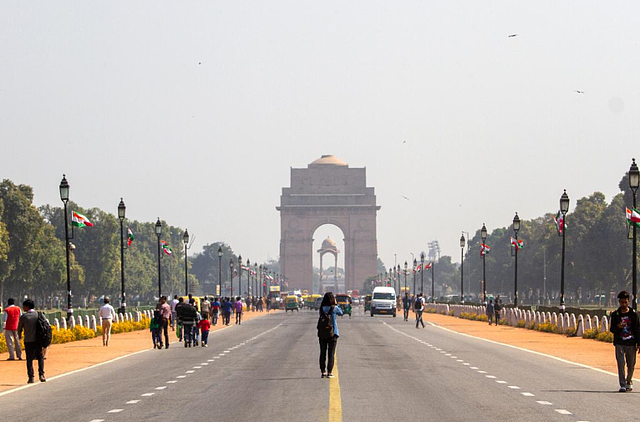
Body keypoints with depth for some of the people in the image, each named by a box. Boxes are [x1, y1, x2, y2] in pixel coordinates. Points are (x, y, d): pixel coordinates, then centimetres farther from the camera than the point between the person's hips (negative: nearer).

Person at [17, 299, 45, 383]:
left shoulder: (23, 316, -6)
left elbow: (19, 328, 5)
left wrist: (19, 336, 26)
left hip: (28, 341, -1)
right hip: (38, 340, 1)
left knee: (29, 359, 6)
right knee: (40, 357, 14)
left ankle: (31, 377, 2)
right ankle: (41, 374, 1)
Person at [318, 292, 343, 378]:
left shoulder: (321, 309, -2)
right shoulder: (334, 308, -8)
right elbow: (341, 313, 10)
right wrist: (336, 304, 20)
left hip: (322, 334, 3)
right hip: (332, 333, -3)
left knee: (323, 353, 9)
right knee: (331, 353, 2)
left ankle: (323, 372, 9)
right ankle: (329, 372, -1)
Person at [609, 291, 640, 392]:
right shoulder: (615, 314, 2)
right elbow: (611, 329, 2)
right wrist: (618, 327, -21)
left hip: (631, 343, 1)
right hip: (619, 343, -1)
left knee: (631, 365, 7)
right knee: (621, 364, -8)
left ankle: (629, 381, 31)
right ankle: (622, 385, -7)